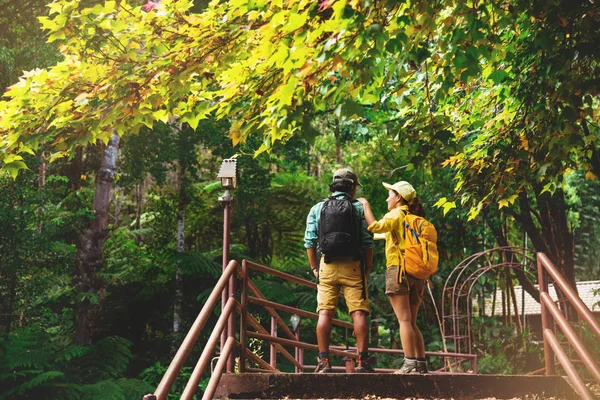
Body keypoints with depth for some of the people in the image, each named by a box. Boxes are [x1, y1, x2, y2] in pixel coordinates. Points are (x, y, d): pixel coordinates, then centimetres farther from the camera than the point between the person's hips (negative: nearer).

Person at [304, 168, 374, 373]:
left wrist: (314, 268, 12)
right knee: (359, 312, 1)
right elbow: (367, 242, 0)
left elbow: (310, 241, 5)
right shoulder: (359, 208, 4)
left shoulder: (317, 208, 8)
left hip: (326, 266, 2)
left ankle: (323, 360, 0)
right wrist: (368, 268, 8)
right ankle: (362, 360, 0)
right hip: (353, 266, -1)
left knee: (324, 313, 2)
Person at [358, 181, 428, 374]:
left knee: (404, 320, -9)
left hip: (399, 270, -8)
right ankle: (421, 364, 9)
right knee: (412, 322, 11)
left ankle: (410, 364, -12)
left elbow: (375, 227, -17)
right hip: (417, 274, 8)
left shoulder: (397, 214, -3)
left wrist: (365, 205, -5)